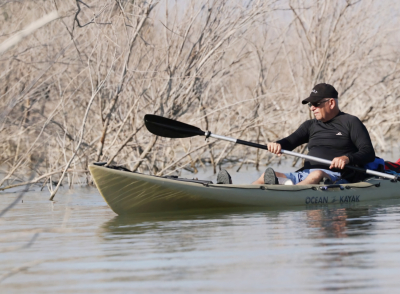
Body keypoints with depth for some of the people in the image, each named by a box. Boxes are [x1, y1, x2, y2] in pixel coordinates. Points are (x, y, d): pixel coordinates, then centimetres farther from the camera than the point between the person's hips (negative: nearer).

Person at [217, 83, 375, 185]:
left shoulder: (351, 123, 6)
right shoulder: (311, 125, 24)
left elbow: (369, 153, -3)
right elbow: (291, 141, 9)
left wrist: (347, 158, -23)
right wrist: (278, 144, -15)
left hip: (335, 177, -5)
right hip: (305, 174, 6)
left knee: (316, 175, -39)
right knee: (269, 175, -17)